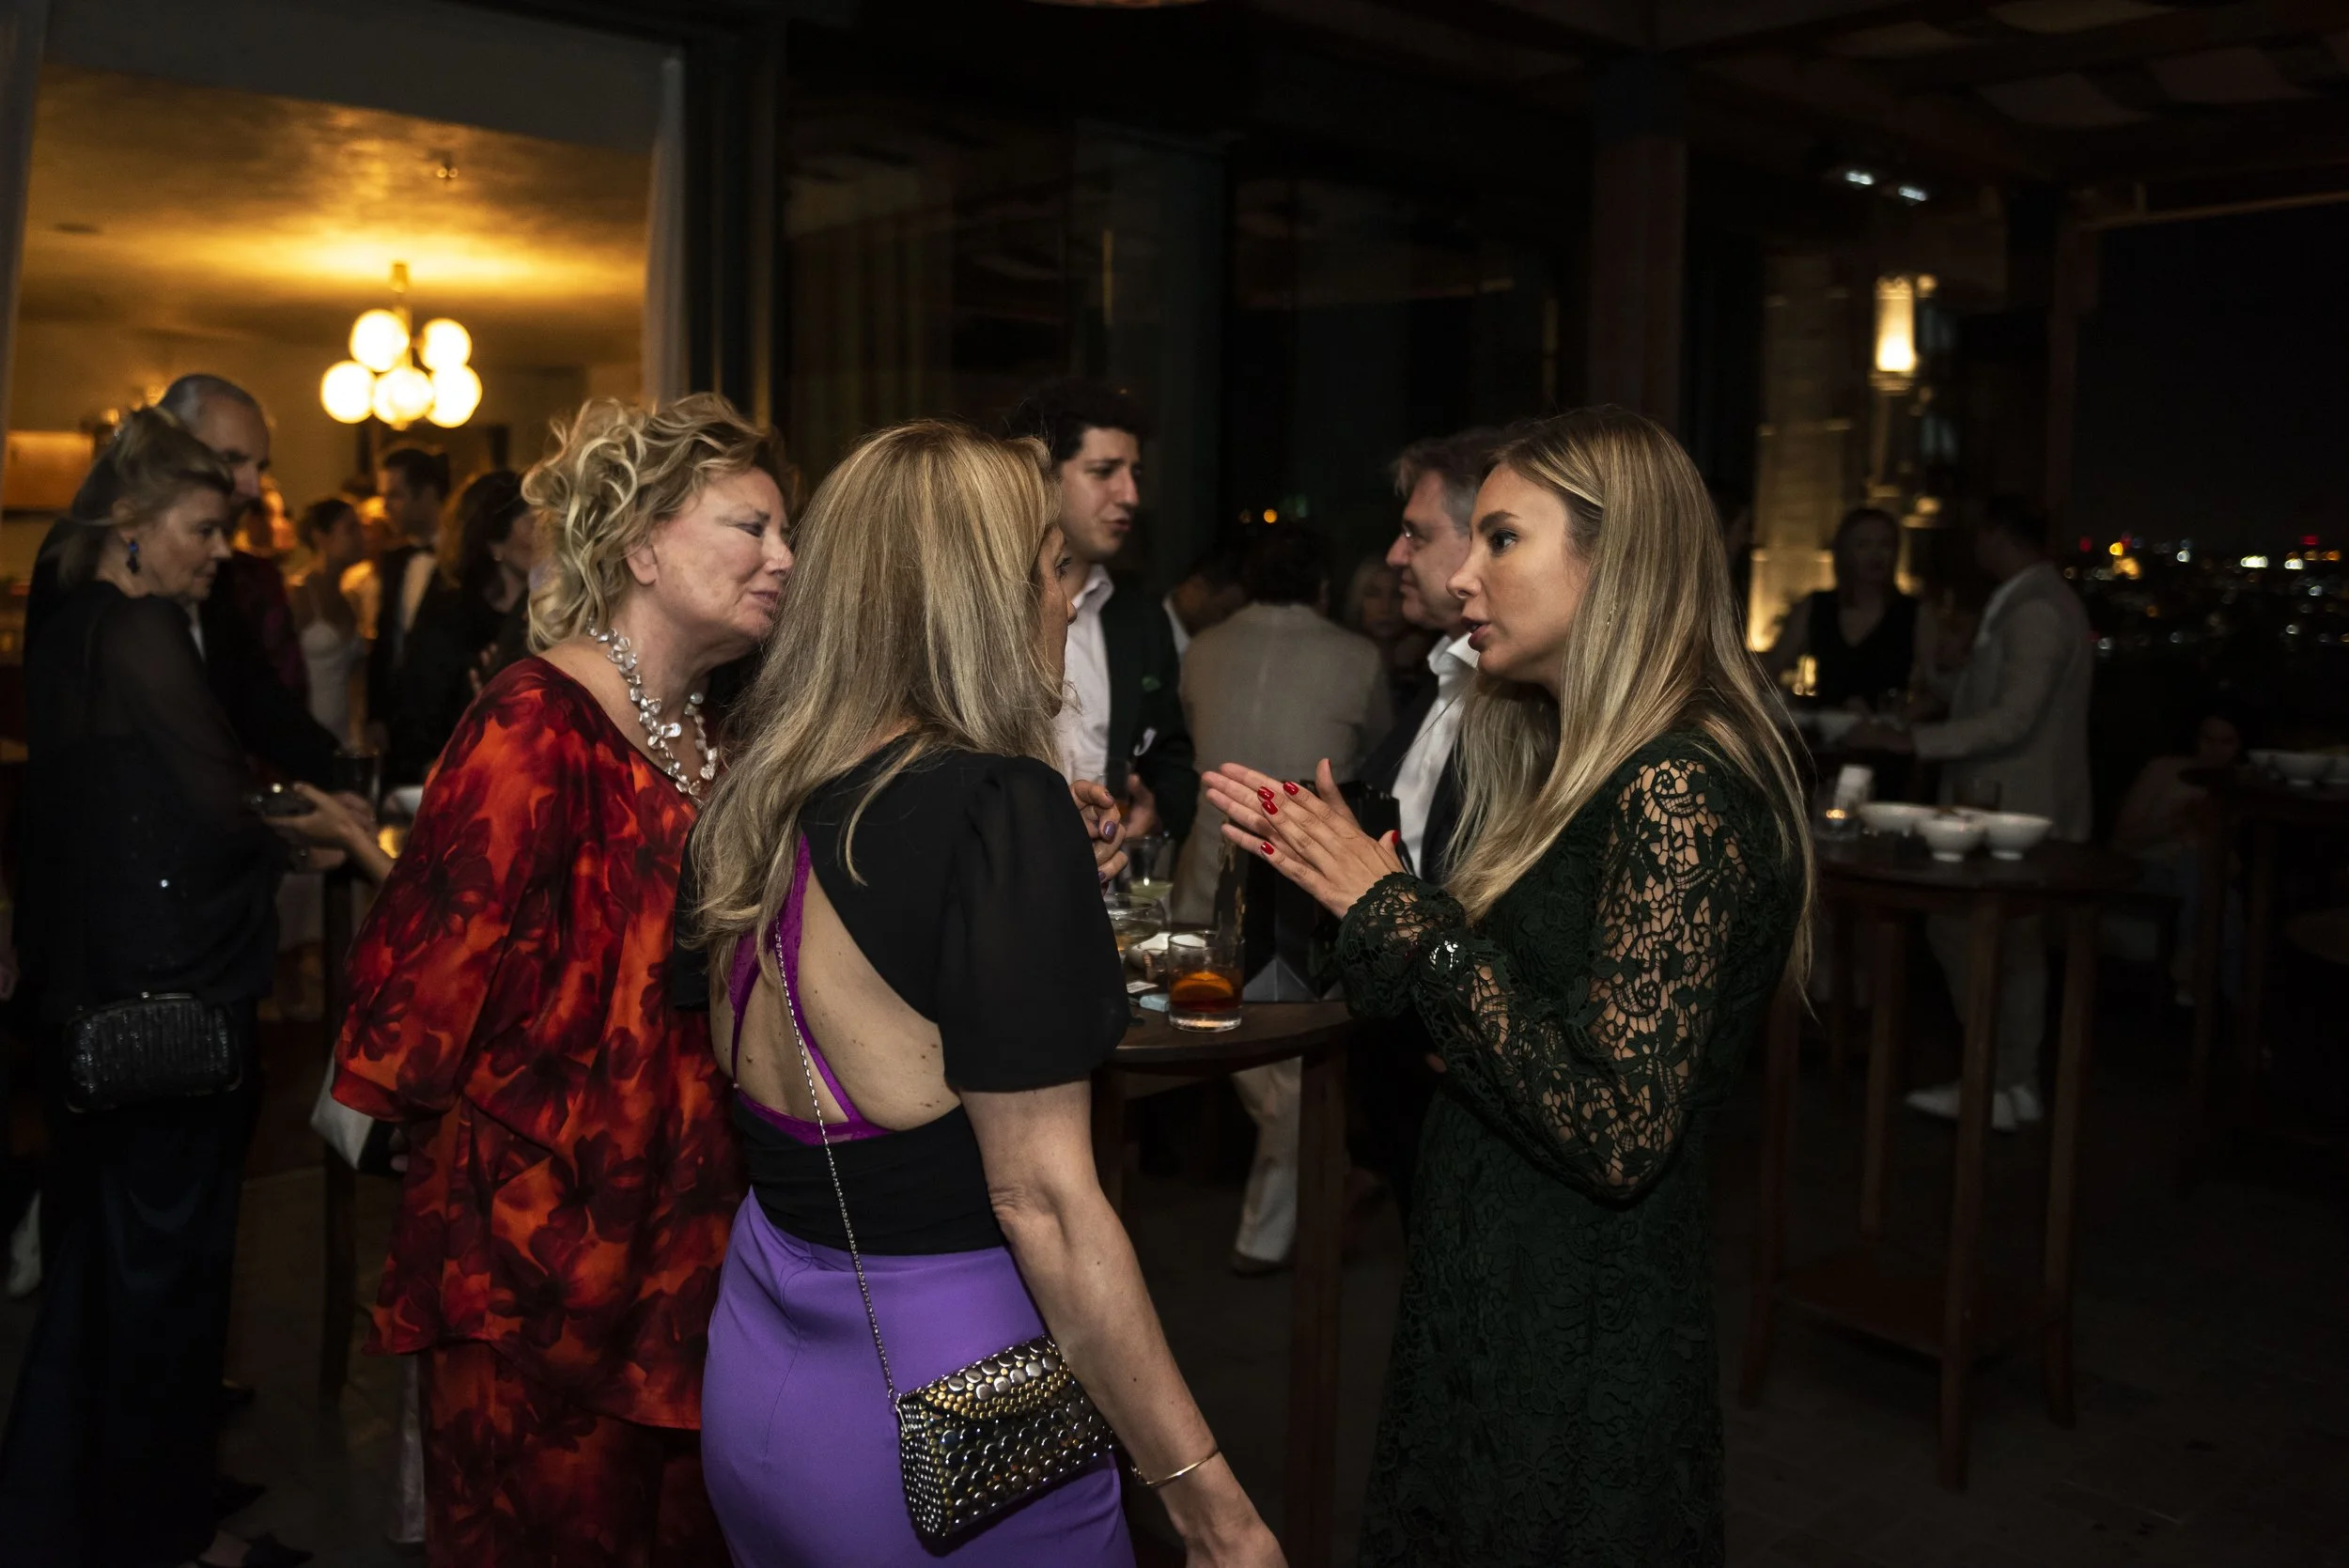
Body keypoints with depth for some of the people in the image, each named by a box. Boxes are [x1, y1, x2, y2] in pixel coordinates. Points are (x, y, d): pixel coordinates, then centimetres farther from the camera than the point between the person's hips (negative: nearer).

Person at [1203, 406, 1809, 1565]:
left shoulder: (1680, 791, -22)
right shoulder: (1589, 769, 7)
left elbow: (1617, 1133, -28)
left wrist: (1395, 908, -23)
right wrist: (1322, 862, 3)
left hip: (1580, 1369, -9)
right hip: (1495, 1313, 9)